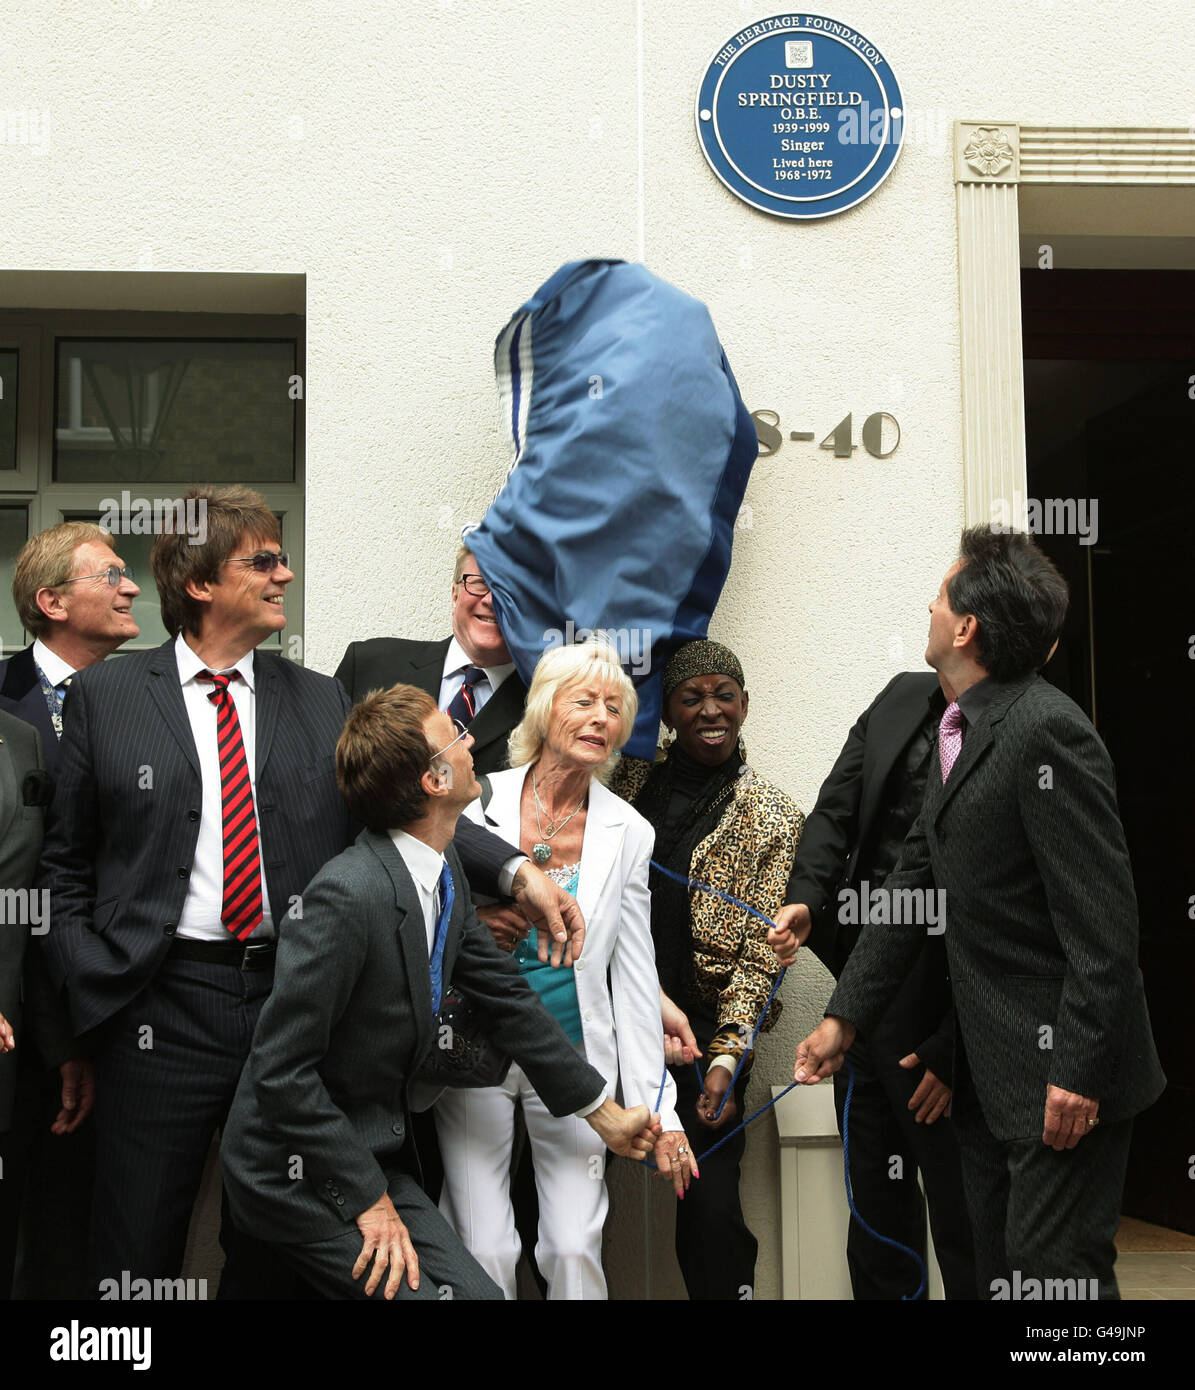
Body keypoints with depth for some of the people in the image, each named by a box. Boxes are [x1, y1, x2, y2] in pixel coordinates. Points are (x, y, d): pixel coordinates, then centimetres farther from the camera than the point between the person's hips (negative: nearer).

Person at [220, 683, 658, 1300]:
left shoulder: (443, 874, 2)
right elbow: (281, 1070, -24)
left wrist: (605, 1114, 18)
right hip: (297, 1172, -8)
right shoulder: (349, 894, -26)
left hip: (375, 1150, 8)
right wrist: (370, 1201, -18)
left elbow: (505, 997, 12)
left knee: (479, 1292, 0)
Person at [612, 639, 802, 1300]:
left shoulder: (772, 818, 4)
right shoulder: (628, 780, 11)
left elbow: (758, 954, -1)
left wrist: (726, 1057, -11)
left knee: (711, 1208, -10)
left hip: (700, 1027, -2)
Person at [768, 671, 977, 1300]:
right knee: (875, 1205, 19)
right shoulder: (901, 698, 5)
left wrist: (953, 1050, -14)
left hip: (937, 1013, -6)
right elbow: (834, 812, 7)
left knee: (960, 1226, 4)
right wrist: (805, 900, -12)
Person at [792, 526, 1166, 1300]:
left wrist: (1078, 1073, -22)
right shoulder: (958, 730, 10)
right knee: (997, 1267, 16)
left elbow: (1102, 920, -22)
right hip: (990, 1065, 9)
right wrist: (845, 1017, 10)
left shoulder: (1046, 731, -19)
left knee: (1055, 1270, -3)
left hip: (1063, 1068, -9)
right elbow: (916, 879, 12)